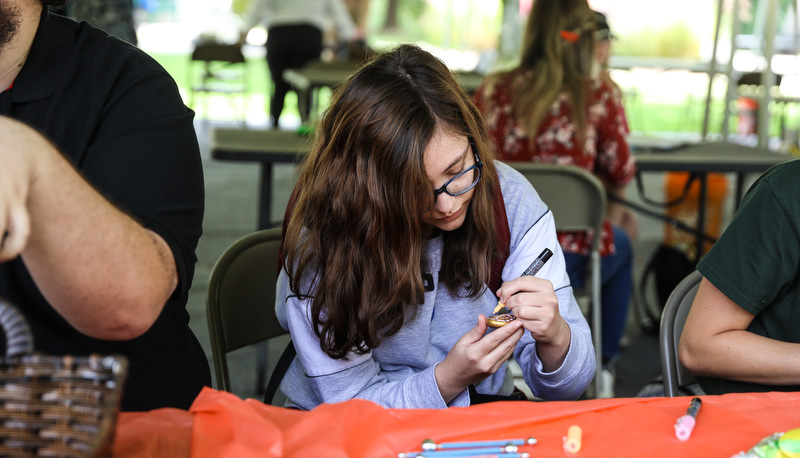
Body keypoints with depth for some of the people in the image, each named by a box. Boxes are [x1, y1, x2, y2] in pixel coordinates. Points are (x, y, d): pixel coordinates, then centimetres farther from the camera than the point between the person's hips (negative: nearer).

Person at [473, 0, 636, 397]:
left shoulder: (493, 90, -4)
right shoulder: (597, 98, -11)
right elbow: (620, 180, 0)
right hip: (563, 261, -3)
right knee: (620, 245, 33)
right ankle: (602, 366, 42)